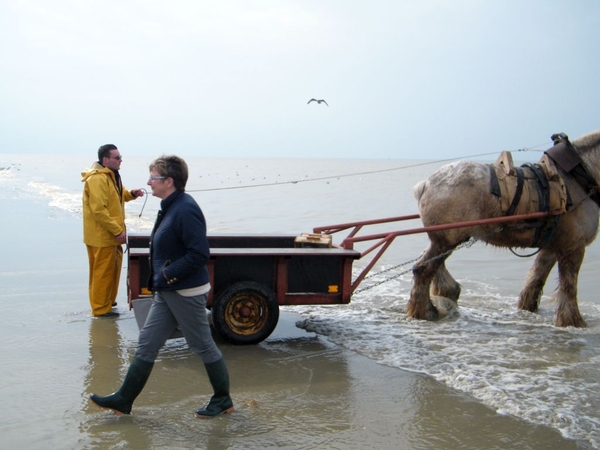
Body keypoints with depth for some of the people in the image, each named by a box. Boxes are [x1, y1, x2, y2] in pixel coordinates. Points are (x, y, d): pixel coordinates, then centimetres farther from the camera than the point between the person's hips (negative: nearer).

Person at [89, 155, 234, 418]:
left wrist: (168, 274, -21)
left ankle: (222, 400, 20)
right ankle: (123, 399, 20)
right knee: (147, 344, 12)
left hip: (186, 293, -10)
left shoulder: (185, 210, -21)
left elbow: (200, 254, -27)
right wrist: (160, 281, 14)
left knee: (203, 346, 4)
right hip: (167, 292, 10)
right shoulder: (171, 207, 10)